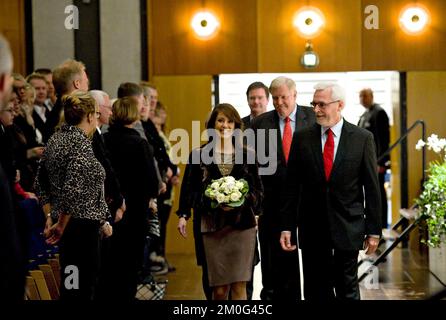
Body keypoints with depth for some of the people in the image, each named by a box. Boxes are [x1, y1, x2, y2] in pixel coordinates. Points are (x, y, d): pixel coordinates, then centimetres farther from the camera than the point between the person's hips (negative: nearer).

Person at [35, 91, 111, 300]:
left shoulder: (54, 140, 11)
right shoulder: (81, 143, -16)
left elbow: (41, 186, 15)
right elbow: (73, 190, -23)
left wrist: (50, 217, 14)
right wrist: (61, 225, -12)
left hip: (65, 224, 9)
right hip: (82, 225, -9)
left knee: (69, 285, 16)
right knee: (81, 289, -5)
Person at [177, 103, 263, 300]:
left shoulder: (247, 155, 8)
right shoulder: (199, 155, 6)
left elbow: (258, 191, 9)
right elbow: (189, 188, 6)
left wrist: (241, 202, -9)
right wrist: (183, 215, -6)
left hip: (241, 225, 1)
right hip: (211, 227, 0)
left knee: (239, 286, -5)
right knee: (219, 289, -1)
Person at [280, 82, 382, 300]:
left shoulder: (362, 138, -1)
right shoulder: (302, 138, 3)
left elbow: (372, 187, 0)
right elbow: (291, 187, 3)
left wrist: (374, 230, -1)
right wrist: (286, 227, 0)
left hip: (348, 228, -1)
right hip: (312, 228, 1)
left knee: (348, 290, 8)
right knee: (315, 291, 7)